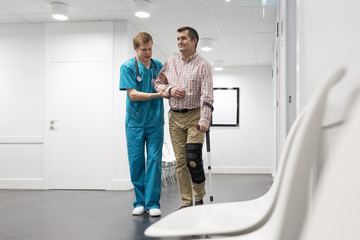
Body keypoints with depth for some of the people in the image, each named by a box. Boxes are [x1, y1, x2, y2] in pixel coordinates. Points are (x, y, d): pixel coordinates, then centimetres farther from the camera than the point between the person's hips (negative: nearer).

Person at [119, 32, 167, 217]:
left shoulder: (159, 66, 7)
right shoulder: (127, 67, -3)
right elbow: (132, 94, -11)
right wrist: (157, 94, -19)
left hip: (155, 122, 2)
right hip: (135, 123, -2)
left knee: (154, 160, -2)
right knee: (136, 162, 3)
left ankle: (152, 203, 5)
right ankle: (140, 202, 15)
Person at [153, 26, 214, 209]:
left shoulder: (202, 65, -3)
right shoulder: (170, 63, 11)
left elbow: (207, 96, -11)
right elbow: (157, 83, 18)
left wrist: (204, 120, -22)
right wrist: (169, 90, -3)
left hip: (195, 116, -4)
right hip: (175, 117, 4)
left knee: (193, 158, -12)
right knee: (180, 161, 3)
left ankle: (199, 198, 8)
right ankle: (186, 202, 11)